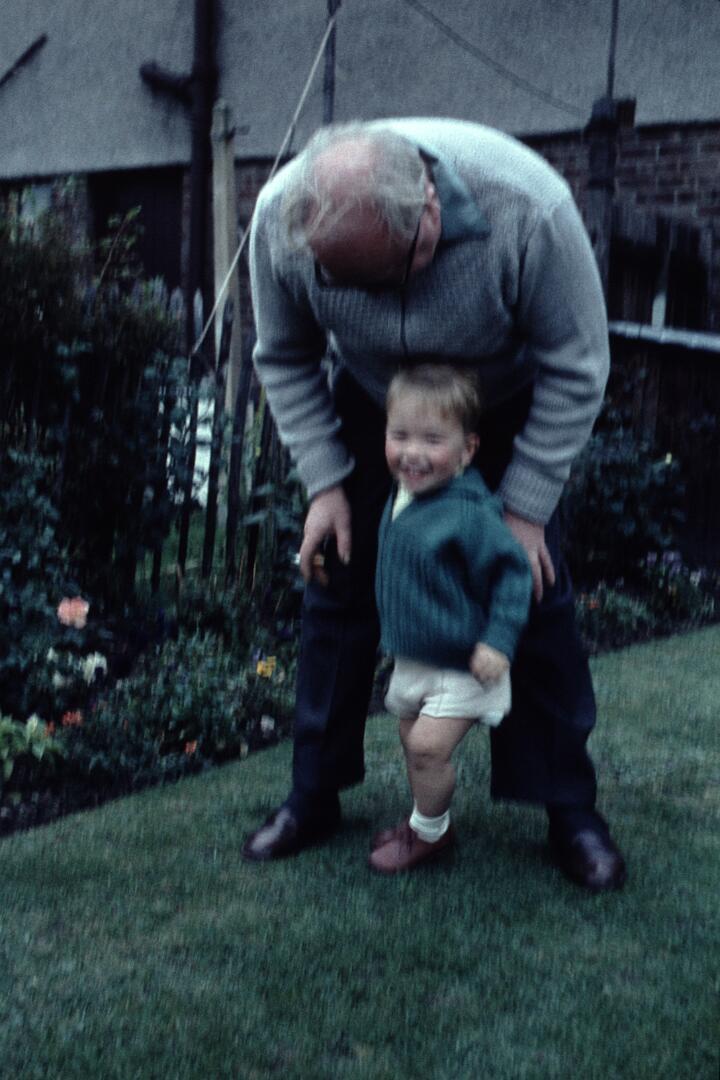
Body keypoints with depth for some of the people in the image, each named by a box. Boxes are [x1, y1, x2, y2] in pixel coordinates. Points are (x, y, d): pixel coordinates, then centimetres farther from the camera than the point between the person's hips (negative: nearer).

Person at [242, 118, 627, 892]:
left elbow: (576, 371, -24)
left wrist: (524, 510, -22)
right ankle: (314, 797, 17)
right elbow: (284, 361, -11)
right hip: (367, 407, 2)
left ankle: (570, 810, 13)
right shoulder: (280, 218, -30)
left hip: (505, 412, -2)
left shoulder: (528, 210, -38)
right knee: (336, 588, 0)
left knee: (533, 594, -4)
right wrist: (324, 483, -17)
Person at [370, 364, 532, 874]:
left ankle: (430, 831, 15)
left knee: (428, 746, -9)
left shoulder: (471, 514, -27)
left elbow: (511, 573, -22)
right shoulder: (400, 498, -2)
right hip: (411, 655, 8)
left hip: (462, 663, -8)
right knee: (411, 738, 19)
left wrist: (498, 641, -25)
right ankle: (426, 820, 39)